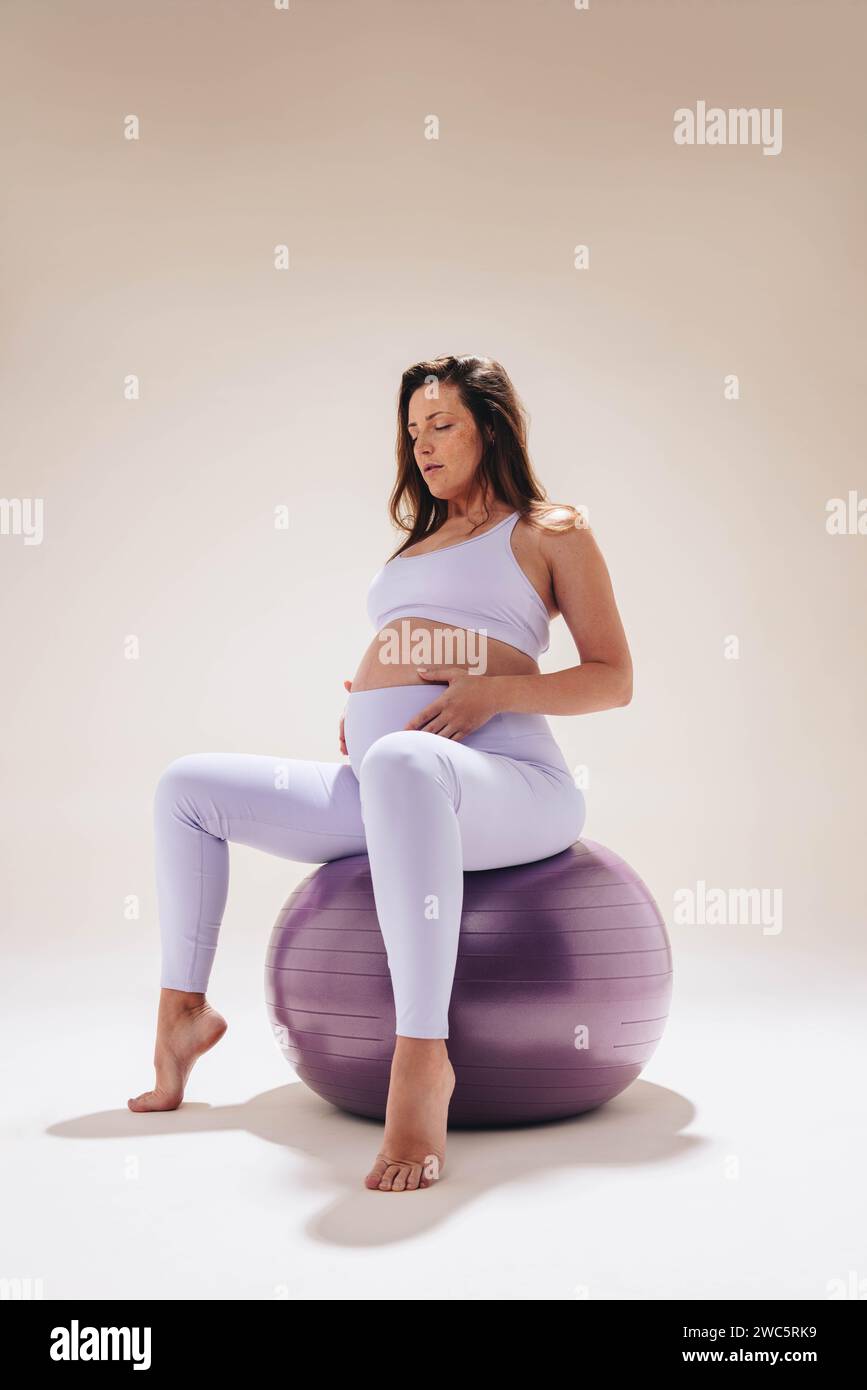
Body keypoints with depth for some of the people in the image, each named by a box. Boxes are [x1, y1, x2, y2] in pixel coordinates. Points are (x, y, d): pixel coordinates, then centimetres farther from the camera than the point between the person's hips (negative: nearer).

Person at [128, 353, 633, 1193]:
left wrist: (494, 690, -14)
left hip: (501, 780, -8)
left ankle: (422, 1060, -44)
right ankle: (183, 1010, 18)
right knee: (186, 786, 11)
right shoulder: (418, 543, 28)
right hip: (381, 784, 8)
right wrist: (357, 712, 13)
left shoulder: (550, 531, 9)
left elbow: (613, 679, 1)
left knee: (402, 764, -44)